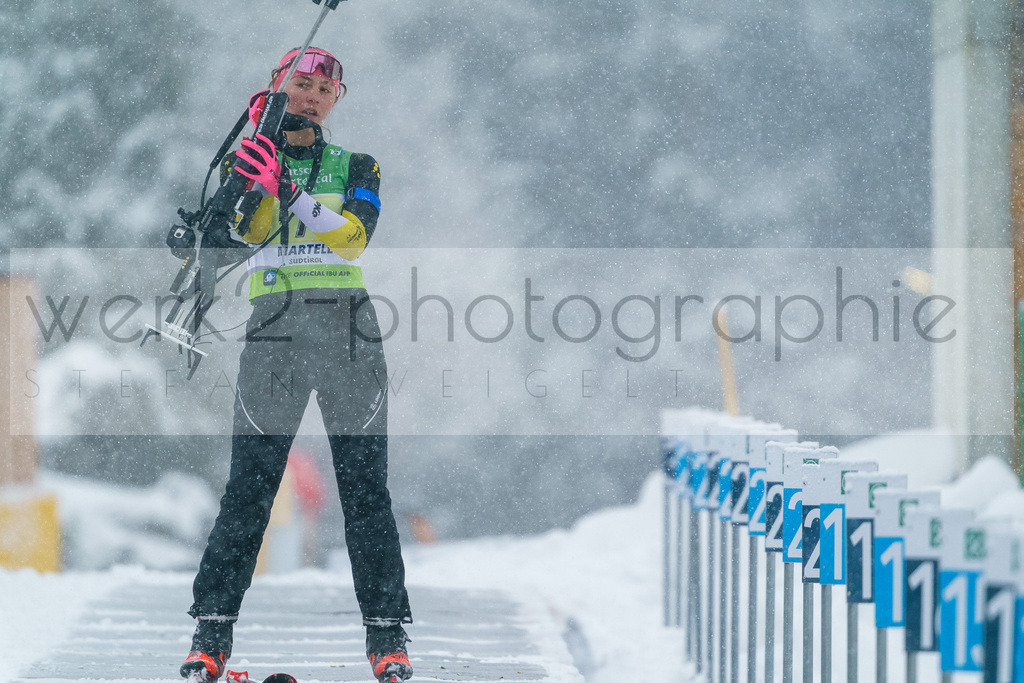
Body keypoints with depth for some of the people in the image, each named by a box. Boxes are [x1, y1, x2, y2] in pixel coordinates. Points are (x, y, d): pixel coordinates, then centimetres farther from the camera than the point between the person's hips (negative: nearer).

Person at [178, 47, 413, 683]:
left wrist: (290, 193, -17)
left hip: (349, 329, 1)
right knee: (250, 483, -7)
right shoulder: (251, 162, 13)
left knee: (365, 486, -4)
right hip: (274, 326, 0)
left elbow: (354, 238, -6)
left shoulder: (356, 168, 13)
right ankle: (213, 631, -5)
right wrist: (264, 182, -22)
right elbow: (252, 229, -5)